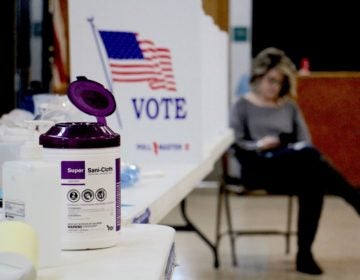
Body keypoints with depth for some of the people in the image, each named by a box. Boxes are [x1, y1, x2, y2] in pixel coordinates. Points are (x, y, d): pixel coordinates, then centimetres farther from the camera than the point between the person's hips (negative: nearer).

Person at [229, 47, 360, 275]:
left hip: (295, 169, 4)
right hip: (259, 169, -4)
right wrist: (259, 145, -18)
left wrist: (300, 152, -10)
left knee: (313, 184, -33)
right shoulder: (242, 106, 10)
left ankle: (305, 254, -28)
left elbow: (306, 141, 13)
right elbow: (236, 145, 0)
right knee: (309, 156, -34)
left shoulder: (290, 106, 23)